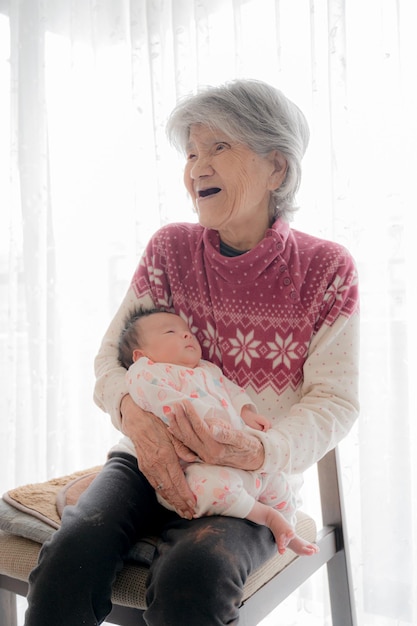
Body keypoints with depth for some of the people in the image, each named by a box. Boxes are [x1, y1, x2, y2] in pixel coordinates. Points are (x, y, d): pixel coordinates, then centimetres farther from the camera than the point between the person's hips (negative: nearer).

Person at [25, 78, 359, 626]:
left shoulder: (327, 268, -4)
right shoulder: (170, 249, 2)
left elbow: (335, 400, -7)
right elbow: (112, 355, 2)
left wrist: (257, 450, -27)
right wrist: (134, 411, -22)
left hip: (255, 483, -2)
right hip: (152, 458, 2)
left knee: (194, 573, -33)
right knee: (73, 549, -27)